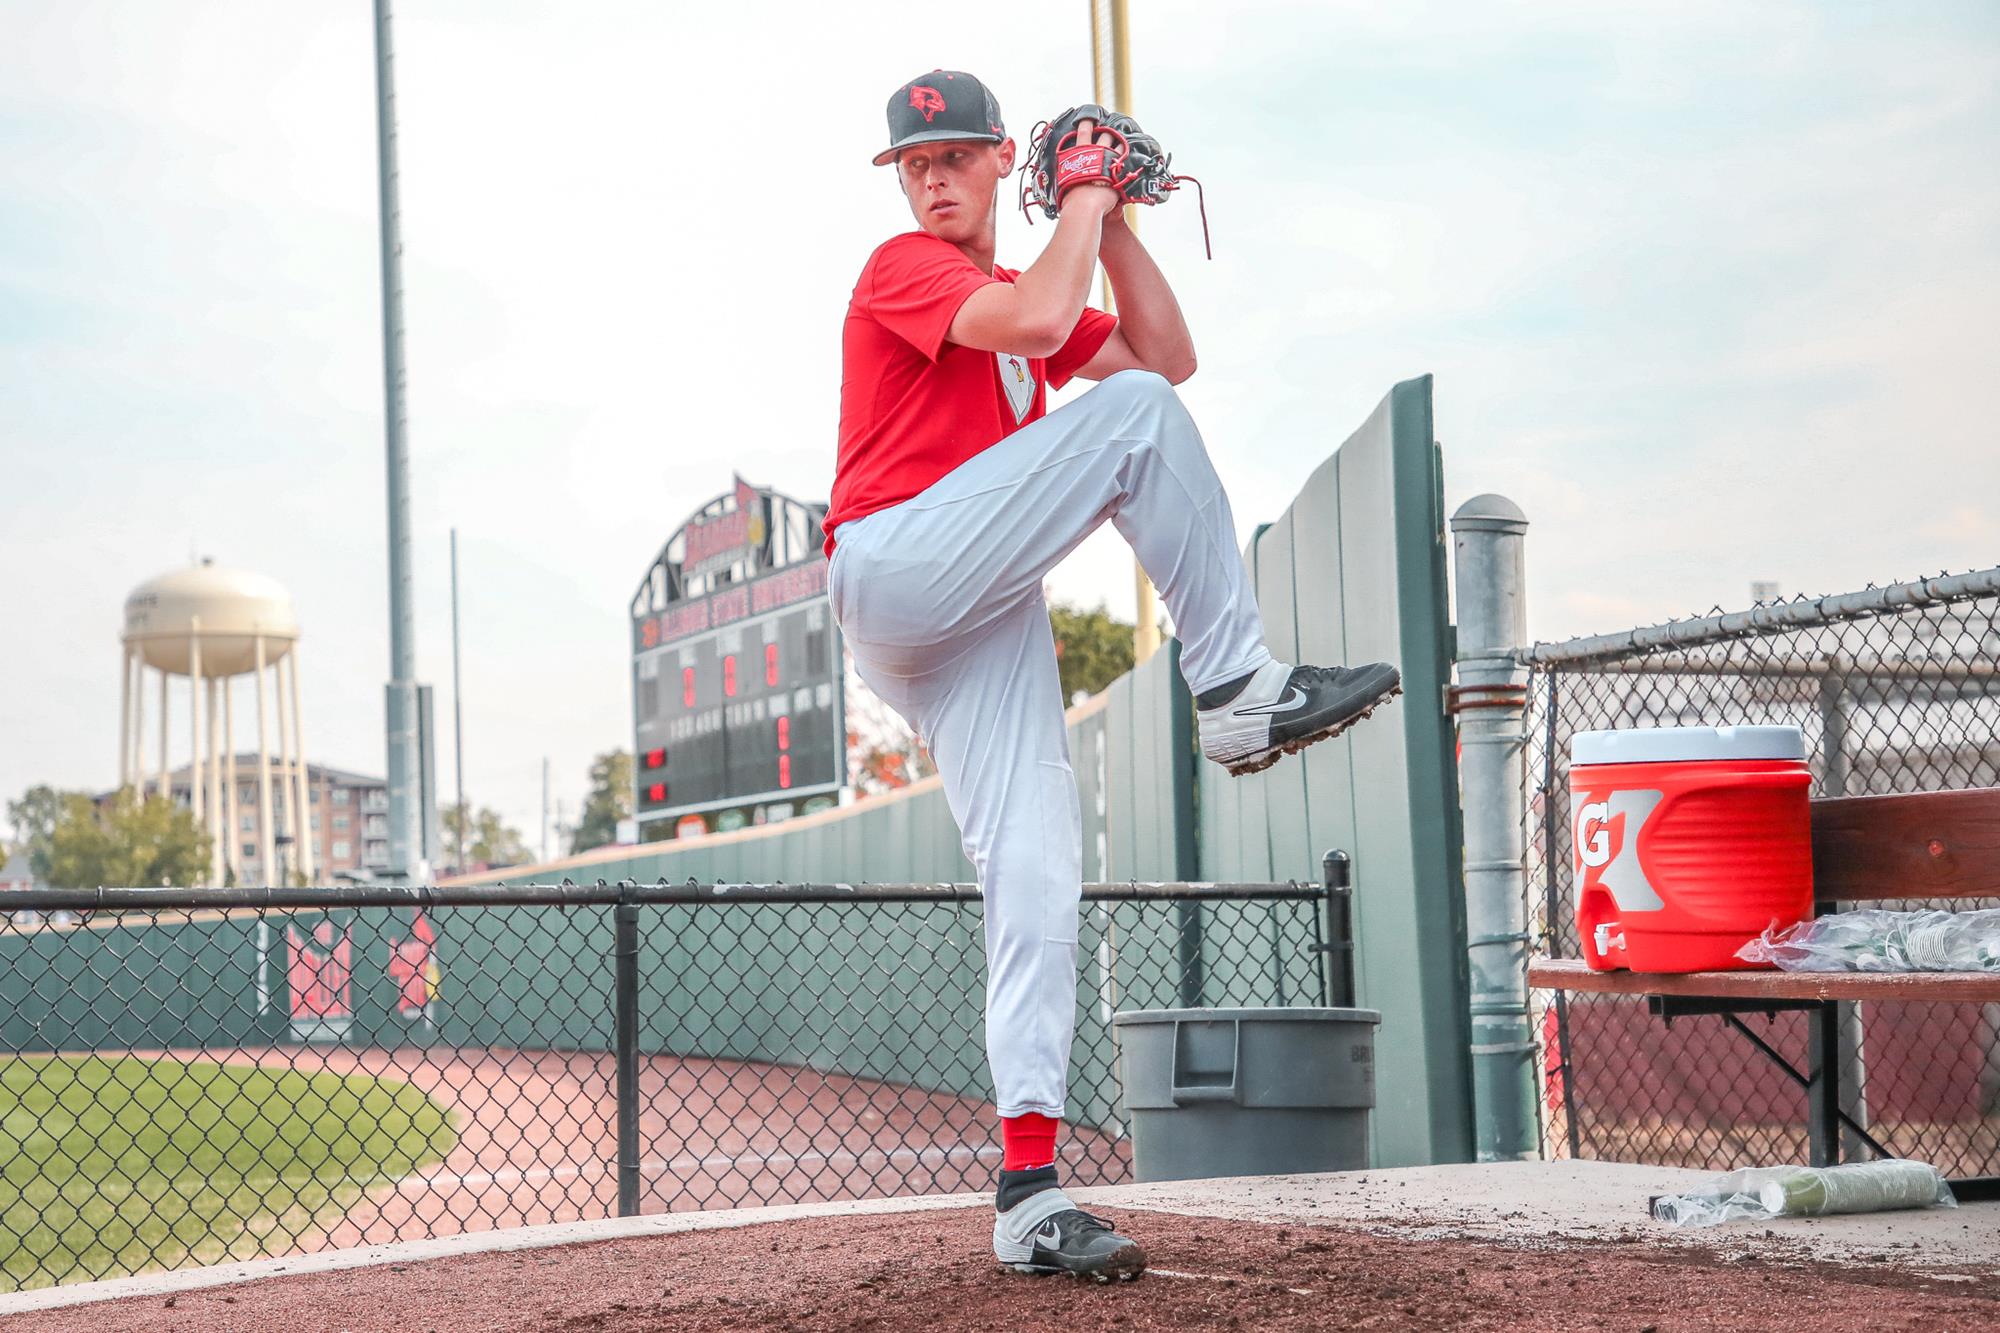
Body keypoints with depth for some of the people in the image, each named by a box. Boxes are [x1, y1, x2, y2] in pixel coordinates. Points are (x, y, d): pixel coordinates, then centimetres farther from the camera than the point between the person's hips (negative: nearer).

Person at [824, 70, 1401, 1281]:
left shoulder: (1019, 290, 28)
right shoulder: (902, 269, 2)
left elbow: (1168, 355, 20)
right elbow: (1033, 329, -18)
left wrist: (1116, 227, 13)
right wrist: (1081, 210, -2)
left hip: (982, 622, 7)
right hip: (897, 571, -7)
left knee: (1038, 876, -6)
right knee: (1130, 410, -16)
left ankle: (1030, 1191, -10)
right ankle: (1238, 689, -16)